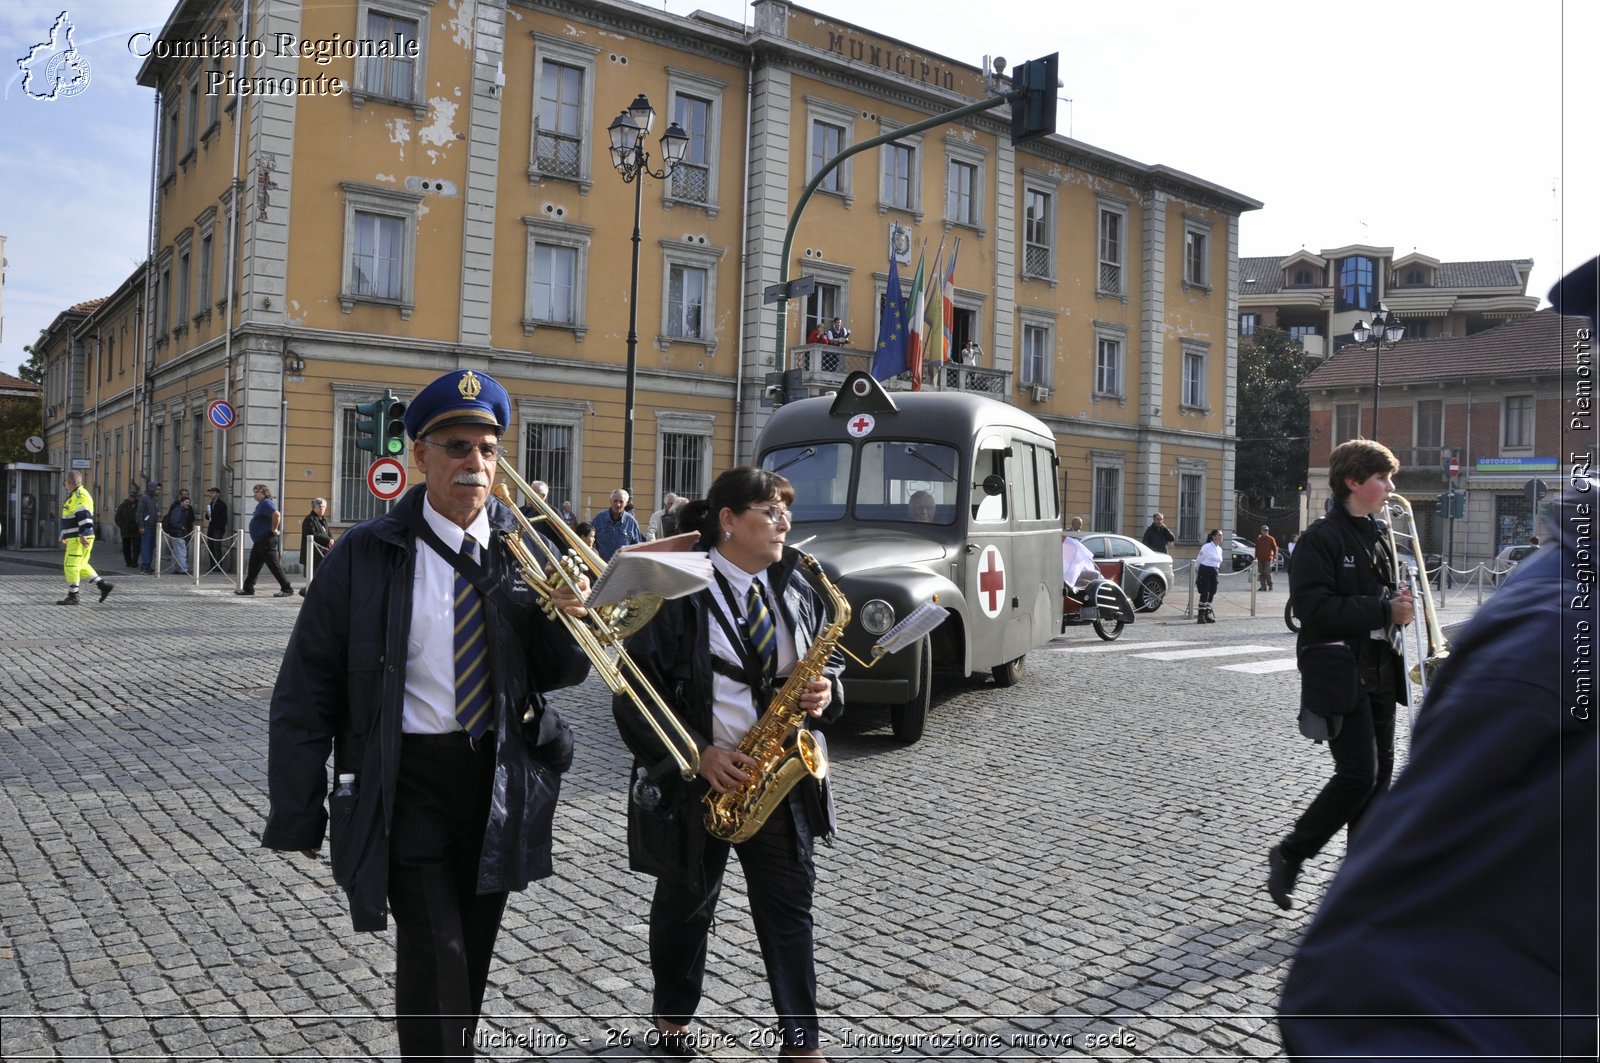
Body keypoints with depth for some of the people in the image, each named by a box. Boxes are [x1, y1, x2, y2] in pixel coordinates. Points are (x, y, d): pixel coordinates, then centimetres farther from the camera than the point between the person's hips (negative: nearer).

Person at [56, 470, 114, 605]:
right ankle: (103, 584, 12)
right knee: (81, 566, 13)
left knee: (71, 566, -6)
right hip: (74, 538, 10)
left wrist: (83, 535, -28)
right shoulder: (72, 496, 20)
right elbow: (68, 519, 27)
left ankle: (72, 597, -2)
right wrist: (64, 537, 28)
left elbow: (84, 517, -24)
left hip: (79, 539, -10)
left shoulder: (80, 496, -14)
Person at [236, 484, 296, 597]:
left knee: (274, 565, -9)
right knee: (253, 565, 14)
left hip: (266, 540, -11)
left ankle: (287, 589, -6)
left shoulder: (266, 503, -15)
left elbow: (276, 515, -32)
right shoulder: (261, 504, 17)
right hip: (259, 541, 11)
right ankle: (248, 588, 21)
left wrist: (274, 530, -22)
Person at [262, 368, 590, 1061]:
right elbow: (306, 692, -6)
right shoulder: (365, 555, -9)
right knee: (435, 959, -6)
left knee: (473, 955, 19)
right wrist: (298, 818, -5)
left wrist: (564, 617, -18)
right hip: (408, 782, -3)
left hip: (502, 780, 4)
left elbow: (560, 675, 4)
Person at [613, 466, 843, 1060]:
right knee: (687, 901, 15)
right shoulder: (680, 591, -13)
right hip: (695, 778, -4)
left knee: (789, 902, 7)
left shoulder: (794, 588, 5)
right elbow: (639, 687, -13)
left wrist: (823, 691, -8)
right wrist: (698, 753, -19)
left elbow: (827, 661, 16)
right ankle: (673, 1015, 37)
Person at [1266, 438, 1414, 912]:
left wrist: (1400, 602, 1)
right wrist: (1384, 610, -20)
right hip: (1339, 674, -8)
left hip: (1379, 673, 8)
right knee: (1358, 775, -11)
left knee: (1380, 773, 9)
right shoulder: (1321, 538, -12)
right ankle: (1289, 855, 6)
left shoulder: (1379, 535, 13)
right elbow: (1314, 608, -21)